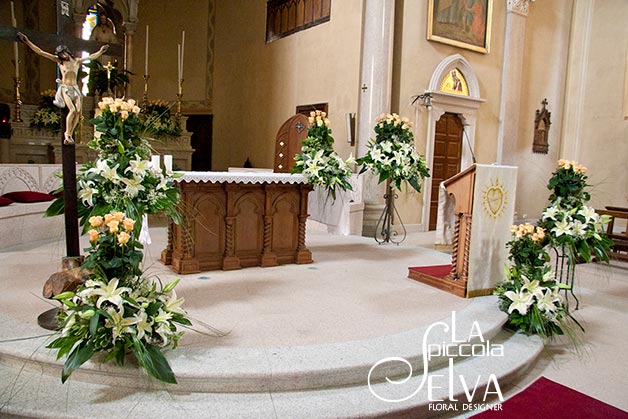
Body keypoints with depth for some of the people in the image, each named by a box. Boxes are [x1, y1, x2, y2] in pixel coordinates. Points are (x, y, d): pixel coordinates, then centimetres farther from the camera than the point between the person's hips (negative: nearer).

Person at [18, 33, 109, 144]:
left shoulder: (77, 61, 13)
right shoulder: (59, 60, 6)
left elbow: (91, 57, 25)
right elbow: (40, 52, 6)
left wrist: (100, 51, 26)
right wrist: (27, 41, 1)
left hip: (75, 88, 3)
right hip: (65, 88, -3)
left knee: (78, 111, -13)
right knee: (72, 110, -21)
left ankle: (70, 133, -5)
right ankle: (67, 133, -10)